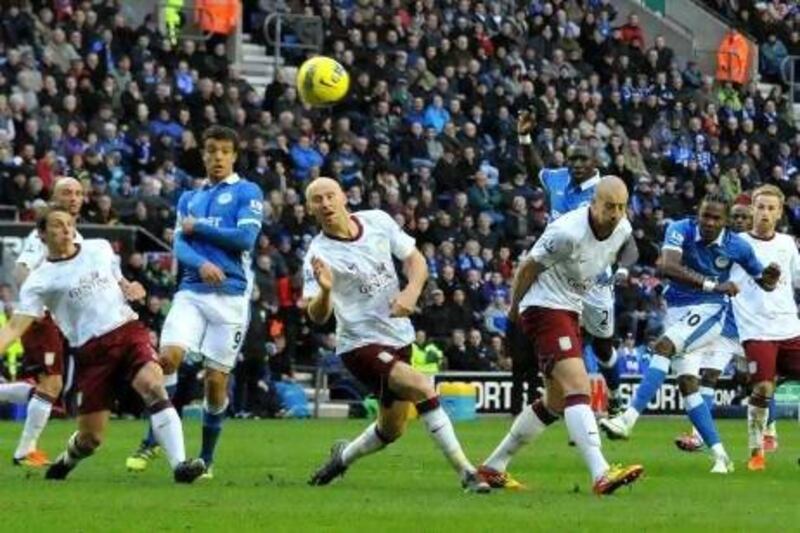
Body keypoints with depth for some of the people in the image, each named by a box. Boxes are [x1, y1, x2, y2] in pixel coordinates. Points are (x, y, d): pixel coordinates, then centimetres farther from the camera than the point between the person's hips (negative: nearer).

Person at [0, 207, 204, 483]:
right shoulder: (40, 281, 0)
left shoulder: (100, 249, 13)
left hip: (128, 332, 2)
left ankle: (179, 464, -34)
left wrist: (131, 289, 6)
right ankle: (66, 461, 36)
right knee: (90, 437, -1)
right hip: (91, 351, -2)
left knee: (153, 385, -29)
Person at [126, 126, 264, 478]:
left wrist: (197, 228, -3)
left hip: (230, 294, -3)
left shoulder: (246, 192, 4)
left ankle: (207, 458, 12)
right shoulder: (189, 198, 18)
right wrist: (201, 264, -16)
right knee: (168, 356, -17)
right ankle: (152, 442, -7)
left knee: (216, 379, -1)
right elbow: (179, 246, 6)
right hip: (192, 291, 3)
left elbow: (246, 237, -10)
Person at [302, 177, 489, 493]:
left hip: (399, 337, 6)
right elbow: (318, 317, -22)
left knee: (392, 429, 14)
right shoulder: (319, 255, -15)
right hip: (361, 345, -6)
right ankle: (466, 473, -22)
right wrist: (325, 291, -44)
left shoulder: (378, 221, -2)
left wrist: (411, 292, -12)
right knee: (422, 387, -28)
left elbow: (415, 260, 8)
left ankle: (343, 456, 42)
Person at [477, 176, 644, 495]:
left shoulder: (623, 230, -1)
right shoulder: (568, 232, -25)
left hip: (571, 312, 9)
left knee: (556, 403, 16)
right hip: (544, 309, -9)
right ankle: (600, 475, -36)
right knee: (578, 388, -24)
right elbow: (528, 268, -11)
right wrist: (515, 308, 3)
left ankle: (494, 466, 28)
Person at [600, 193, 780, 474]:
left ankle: (628, 419, -37)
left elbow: (764, 282, 8)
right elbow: (668, 266, -29)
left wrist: (770, 278, -17)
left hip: (708, 313, -3)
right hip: (678, 310, 3)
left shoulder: (736, 246, -7)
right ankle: (720, 455, 9)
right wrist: (713, 285, -31)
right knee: (687, 384, 1)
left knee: (664, 346, -28)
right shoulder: (681, 230, -11)